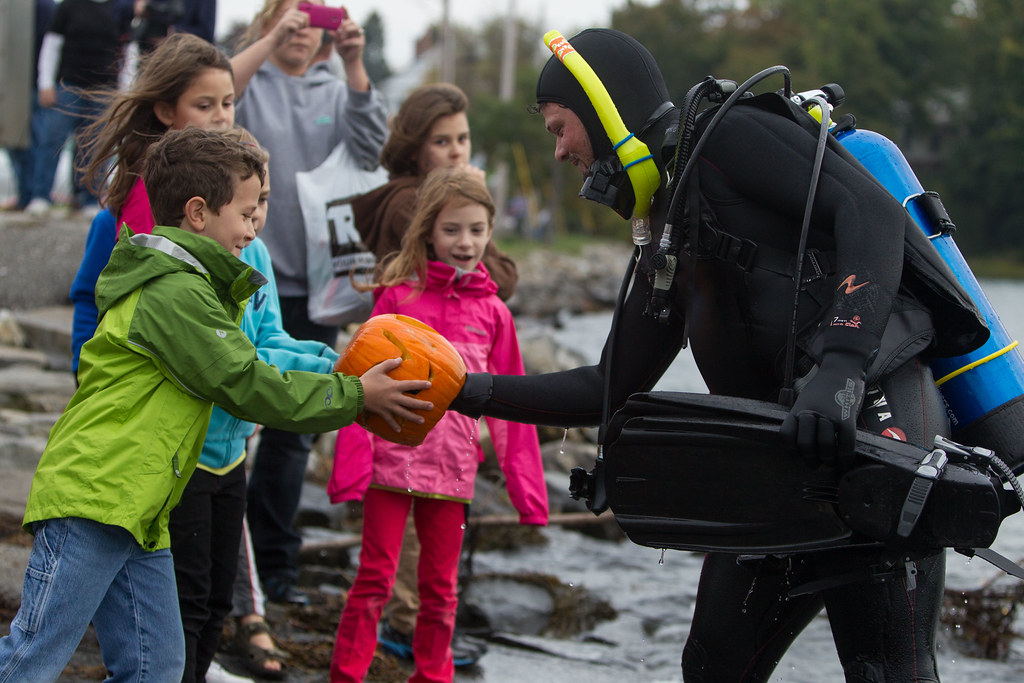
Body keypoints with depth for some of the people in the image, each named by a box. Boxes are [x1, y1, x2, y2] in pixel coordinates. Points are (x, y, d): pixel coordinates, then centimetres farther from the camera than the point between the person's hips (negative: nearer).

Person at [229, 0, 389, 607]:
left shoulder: (335, 91, 11)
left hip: (312, 285, 4)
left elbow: (372, 147, -7)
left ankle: (276, 560, 16)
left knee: (294, 431, 8)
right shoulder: (251, 83, 2)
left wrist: (355, 67, -20)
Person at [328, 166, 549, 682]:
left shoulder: (492, 312, 5)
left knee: (440, 588, 12)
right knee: (374, 581, 0)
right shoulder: (398, 296, -3)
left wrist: (526, 485, 6)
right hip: (391, 462, -2)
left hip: (452, 472, 3)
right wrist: (349, 465, -11)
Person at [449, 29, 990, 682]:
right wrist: (475, 392, 21)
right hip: (781, 462, 10)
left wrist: (840, 363, -29)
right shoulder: (667, 243, 25)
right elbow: (612, 391, 29)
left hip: (872, 414, -10)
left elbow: (873, 210, -17)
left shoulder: (730, 134, -2)